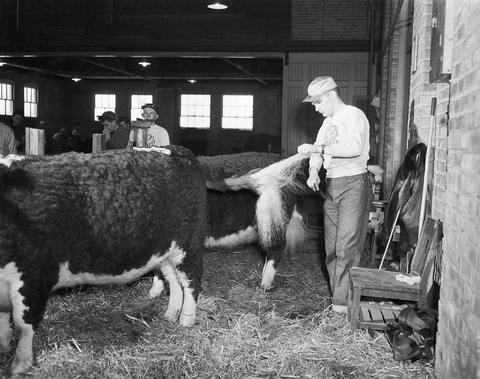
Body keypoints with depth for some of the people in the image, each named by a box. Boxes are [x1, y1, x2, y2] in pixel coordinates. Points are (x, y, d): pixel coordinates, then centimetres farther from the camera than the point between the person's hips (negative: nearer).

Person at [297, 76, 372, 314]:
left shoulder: (354, 115, -9)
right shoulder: (328, 122, 17)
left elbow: (355, 147, -26)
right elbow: (317, 152, 15)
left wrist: (319, 148, -24)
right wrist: (313, 172, -6)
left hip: (353, 184, -9)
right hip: (331, 186, 9)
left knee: (347, 246, -10)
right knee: (331, 248, 9)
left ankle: (343, 301, -6)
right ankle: (337, 296, 16)